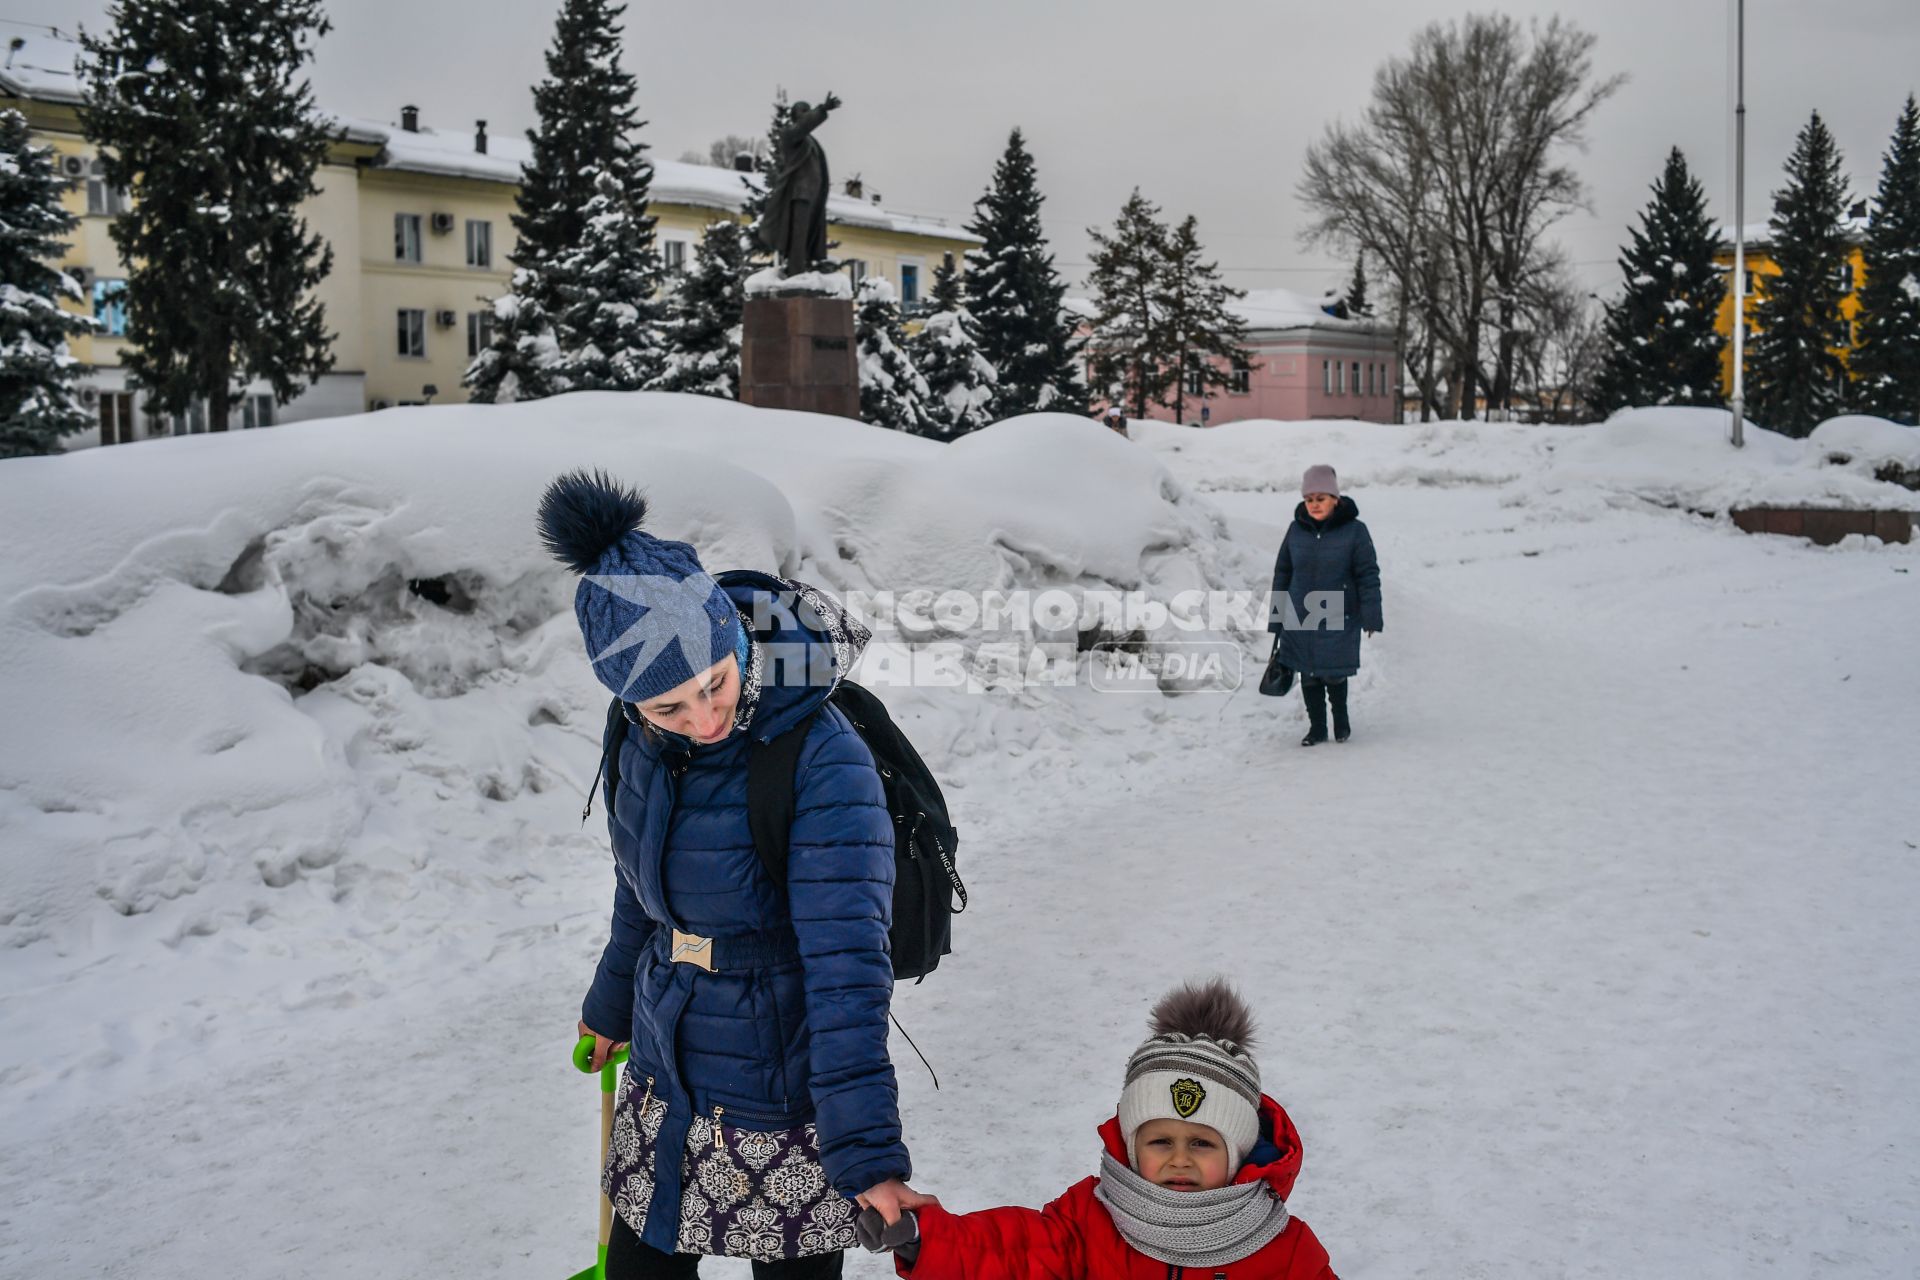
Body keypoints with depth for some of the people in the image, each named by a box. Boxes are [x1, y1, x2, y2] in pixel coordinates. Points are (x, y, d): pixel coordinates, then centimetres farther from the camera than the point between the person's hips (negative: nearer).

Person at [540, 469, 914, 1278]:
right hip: (664, 1081, 6)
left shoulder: (823, 757, -26)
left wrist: (867, 1149, -33)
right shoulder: (647, 741, -6)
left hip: (784, 1105, -6)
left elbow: (846, 962, -30)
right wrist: (612, 1006, 27)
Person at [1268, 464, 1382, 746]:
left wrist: (1371, 617, -8)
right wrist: (1276, 619, 9)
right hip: (1300, 619, 3)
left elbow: (1368, 575, -5)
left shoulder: (1354, 531, -7)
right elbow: (1282, 574, 9)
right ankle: (1316, 727, 22)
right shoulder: (1296, 530, 2)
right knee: (1309, 676, 7)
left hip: (1338, 620, -3)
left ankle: (1341, 720, 29)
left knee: (1334, 674, 2)